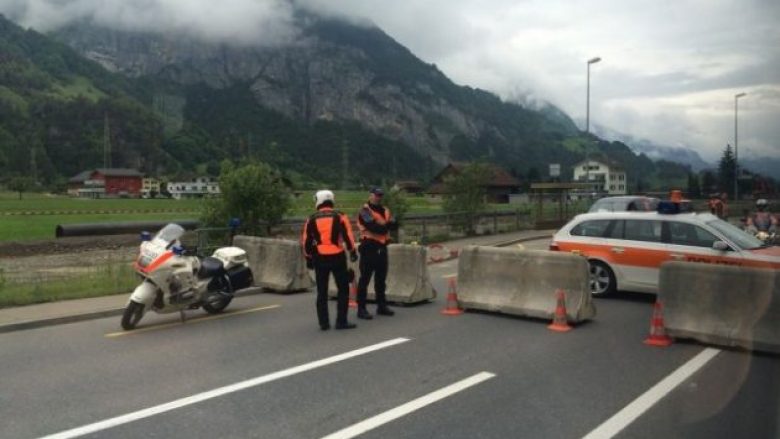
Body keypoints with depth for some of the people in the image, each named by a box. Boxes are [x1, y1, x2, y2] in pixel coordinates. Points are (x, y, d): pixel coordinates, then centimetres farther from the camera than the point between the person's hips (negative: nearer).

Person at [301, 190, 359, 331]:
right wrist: (352, 252, 8)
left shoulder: (312, 219, 4)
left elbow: (306, 241, 7)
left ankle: (324, 323, 14)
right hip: (337, 256, -2)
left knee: (322, 291, 12)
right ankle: (341, 321, 3)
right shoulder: (339, 216, -2)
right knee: (343, 289, 7)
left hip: (320, 258, 2)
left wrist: (309, 258, 18)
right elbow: (347, 235, -5)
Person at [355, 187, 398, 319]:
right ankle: (361, 309, -1)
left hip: (382, 248, 7)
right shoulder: (365, 210, -8)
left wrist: (389, 224, -17)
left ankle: (382, 305, 26)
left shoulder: (385, 210, 15)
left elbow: (394, 225, 4)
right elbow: (372, 226, -22)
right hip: (369, 247, -7)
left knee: (381, 278, 15)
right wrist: (386, 226, -6)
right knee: (365, 279, -4)